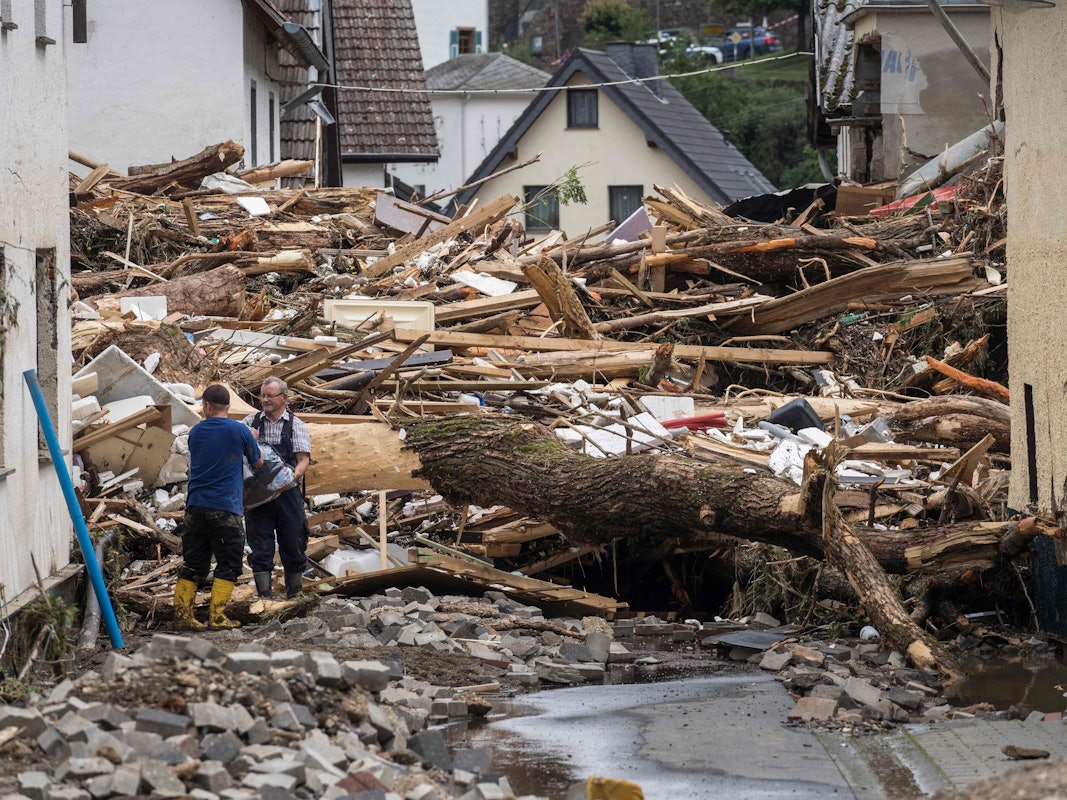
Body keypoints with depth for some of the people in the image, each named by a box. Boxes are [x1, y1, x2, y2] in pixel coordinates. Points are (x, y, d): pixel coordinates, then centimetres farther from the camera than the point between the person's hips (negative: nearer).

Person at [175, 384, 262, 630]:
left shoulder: (196, 432, 8)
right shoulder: (240, 431, -5)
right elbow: (258, 462, 9)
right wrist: (252, 440, 28)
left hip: (196, 506, 4)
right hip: (225, 508, -4)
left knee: (193, 563, 11)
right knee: (228, 564, 4)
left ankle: (182, 613, 8)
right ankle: (217, 616, -3)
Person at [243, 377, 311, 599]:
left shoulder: (295, 425, 4)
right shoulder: (251, 421, 10)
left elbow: (303, 460, -3)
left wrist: (293, 476, -23)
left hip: (287, 495, -1)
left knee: (293, 546, 5)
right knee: (260, 548, -2)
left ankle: (294, 595, 17)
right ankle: (265, 596, 0)